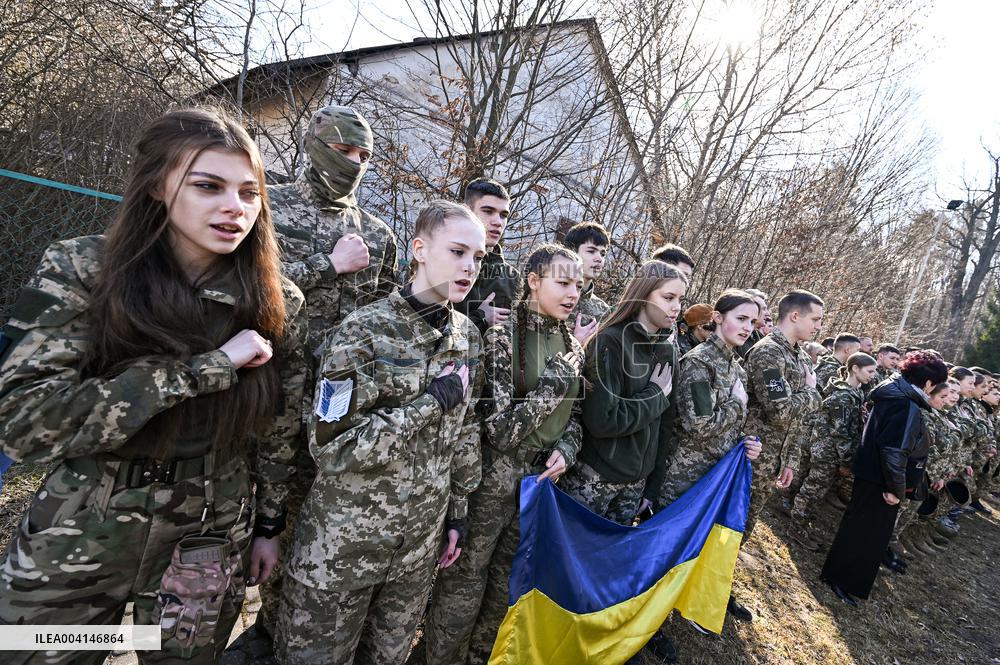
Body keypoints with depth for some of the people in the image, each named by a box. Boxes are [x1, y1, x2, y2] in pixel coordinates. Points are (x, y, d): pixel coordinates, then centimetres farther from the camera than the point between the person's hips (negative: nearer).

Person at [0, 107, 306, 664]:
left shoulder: (278, 304, -9)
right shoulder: (80, 271, -14)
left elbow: (279, 428, 0)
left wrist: (269, 524, 7)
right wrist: (208, 367, -26)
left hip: (209, 546, 1)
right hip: (75, 542, 0)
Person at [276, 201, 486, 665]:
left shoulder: (468, 335, 1)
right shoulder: (364, 330, -18)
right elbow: (331, 445, -23)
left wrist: (458, 510, 10)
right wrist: (432, 402, -22)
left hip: (423, 541, 5)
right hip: (342, 543, -5)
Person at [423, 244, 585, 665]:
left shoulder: (571, 345, 4)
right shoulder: (503, 336, -17)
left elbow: (575, 414, 14)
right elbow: (501, 428, -22)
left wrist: (565, 451, -5)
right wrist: (559, 375, -22)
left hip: (541, 482, 6)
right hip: (492, 484, -6)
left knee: (504, 592, 21)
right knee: (461, 594, 8)